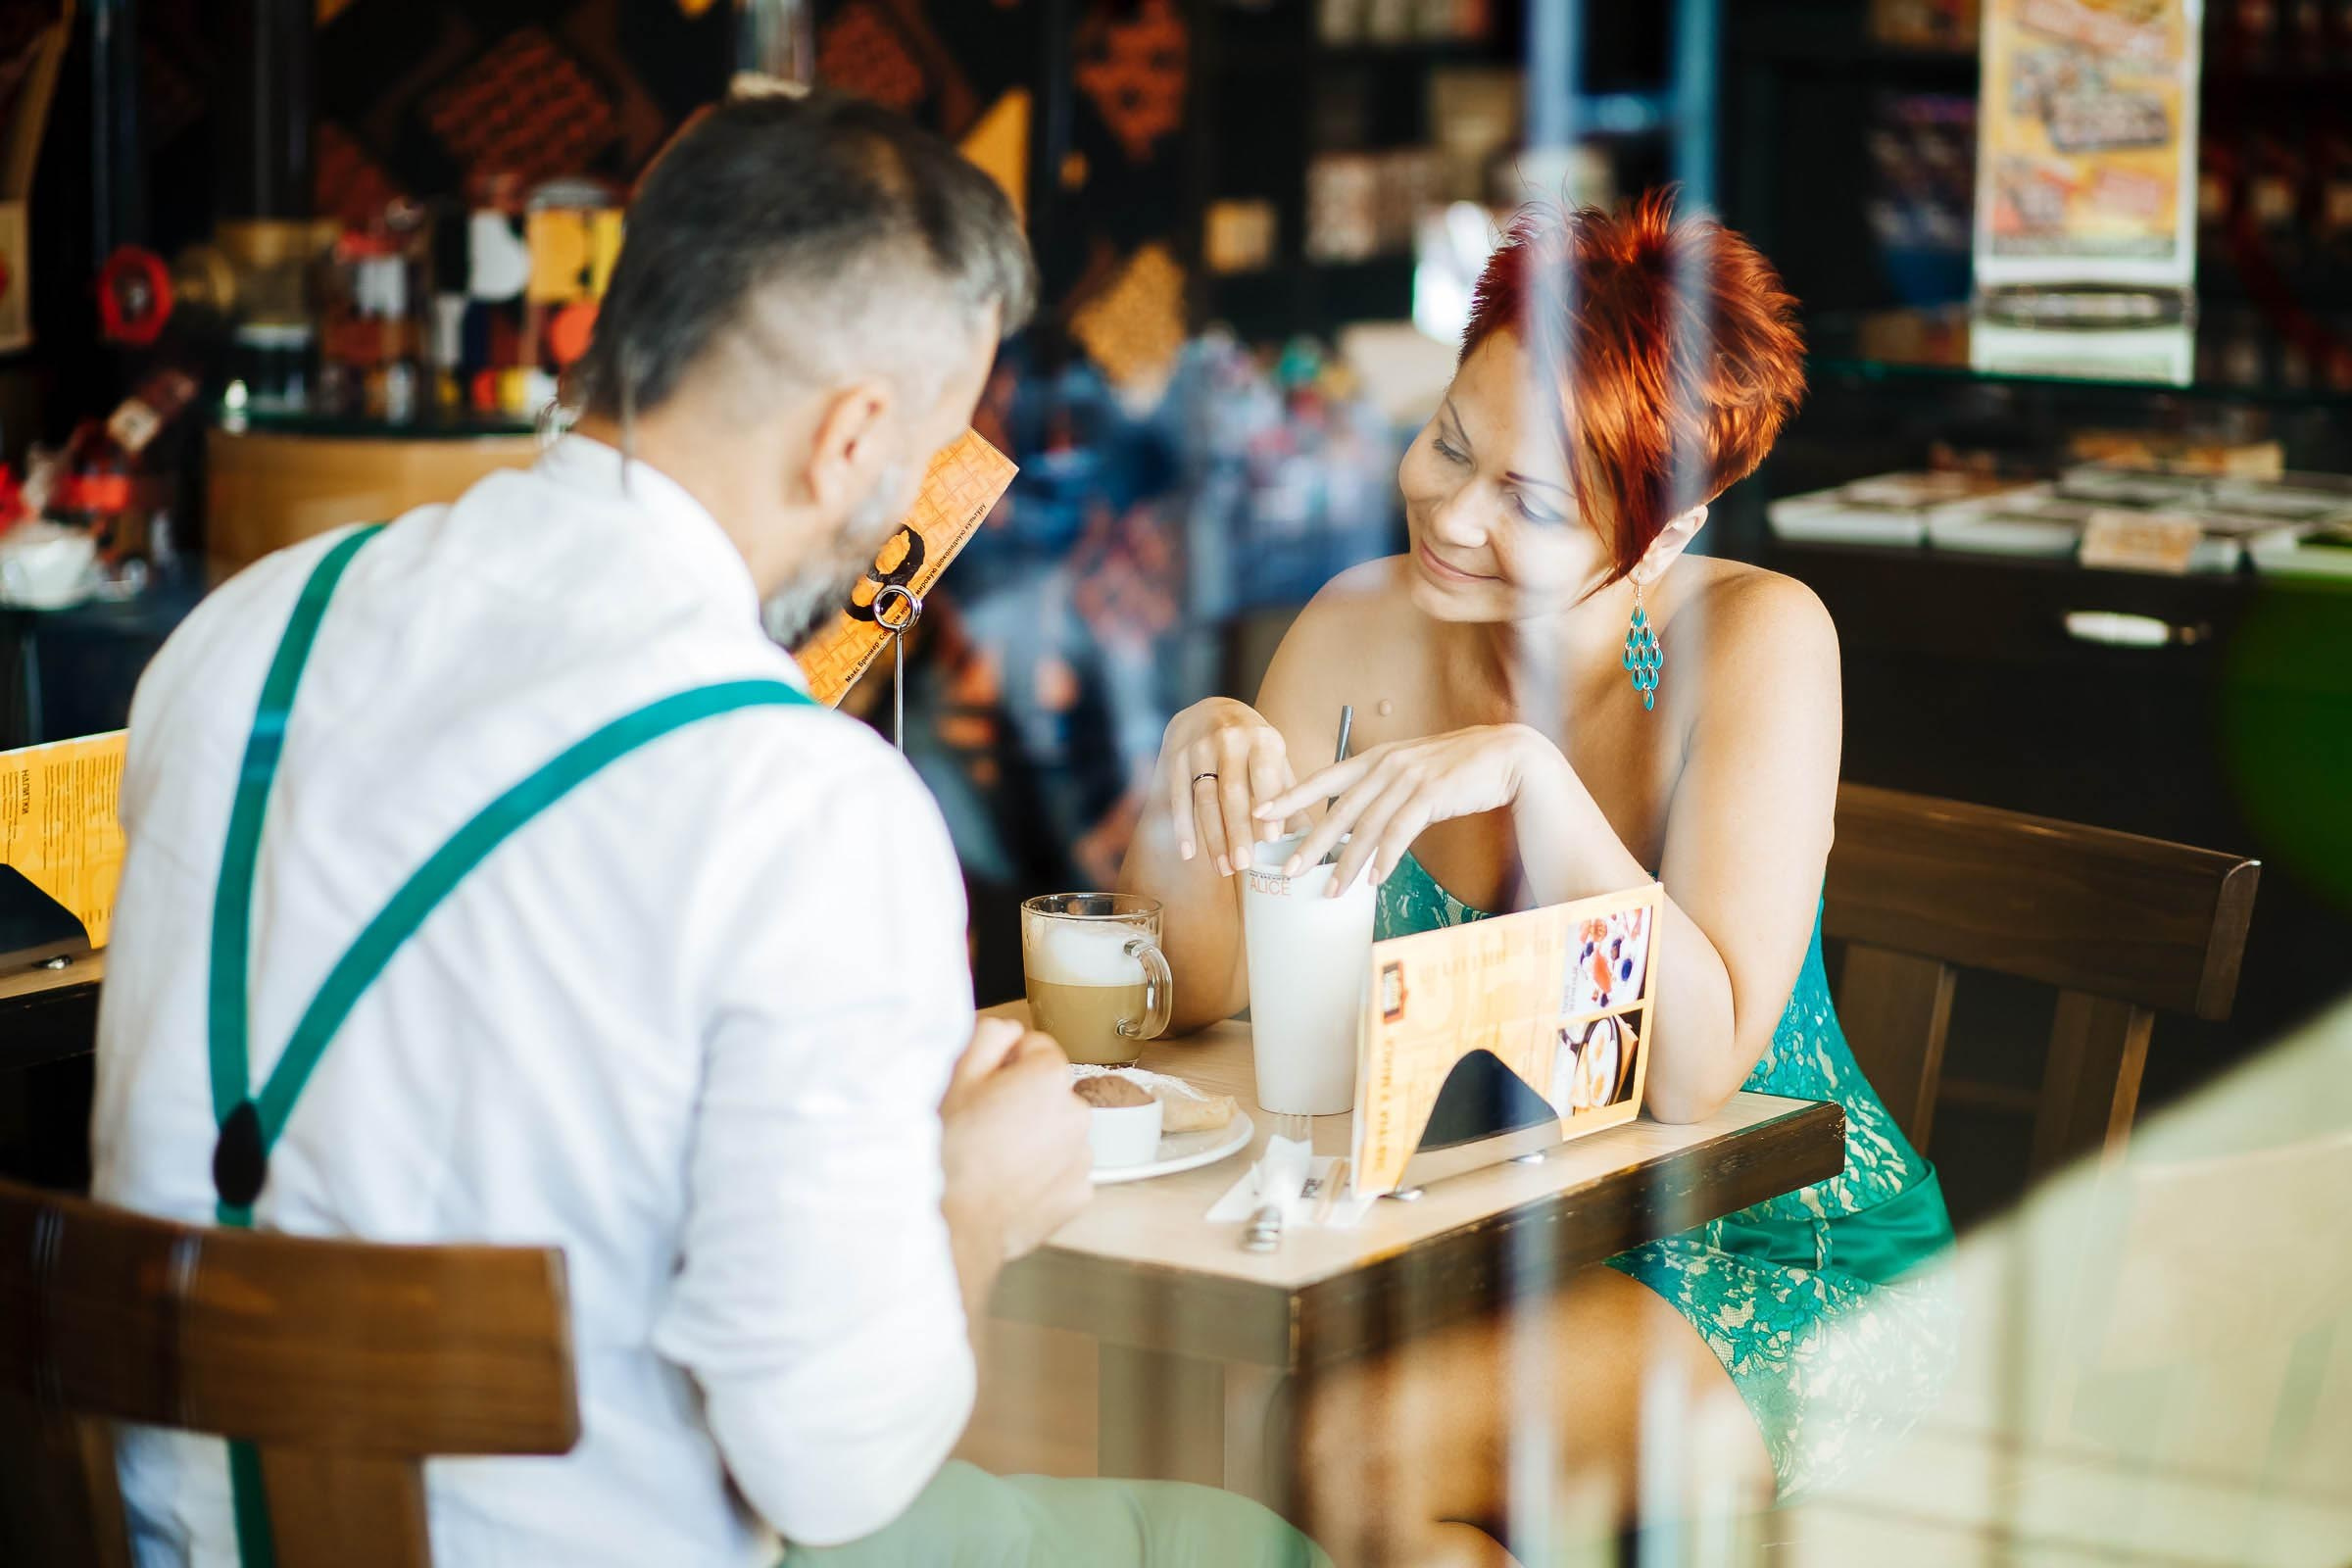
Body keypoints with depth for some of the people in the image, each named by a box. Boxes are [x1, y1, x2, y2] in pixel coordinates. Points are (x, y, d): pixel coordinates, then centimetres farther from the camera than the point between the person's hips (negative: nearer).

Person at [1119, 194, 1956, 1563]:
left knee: (1359, 1442, -29)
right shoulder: (1365, 629, -3)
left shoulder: (1757, 641, -17)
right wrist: (1197, 761, -22)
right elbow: (1197, 988, -3)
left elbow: (1695, 1070, -25)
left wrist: (1529, 773, -35)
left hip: (1776, 1260, -5)